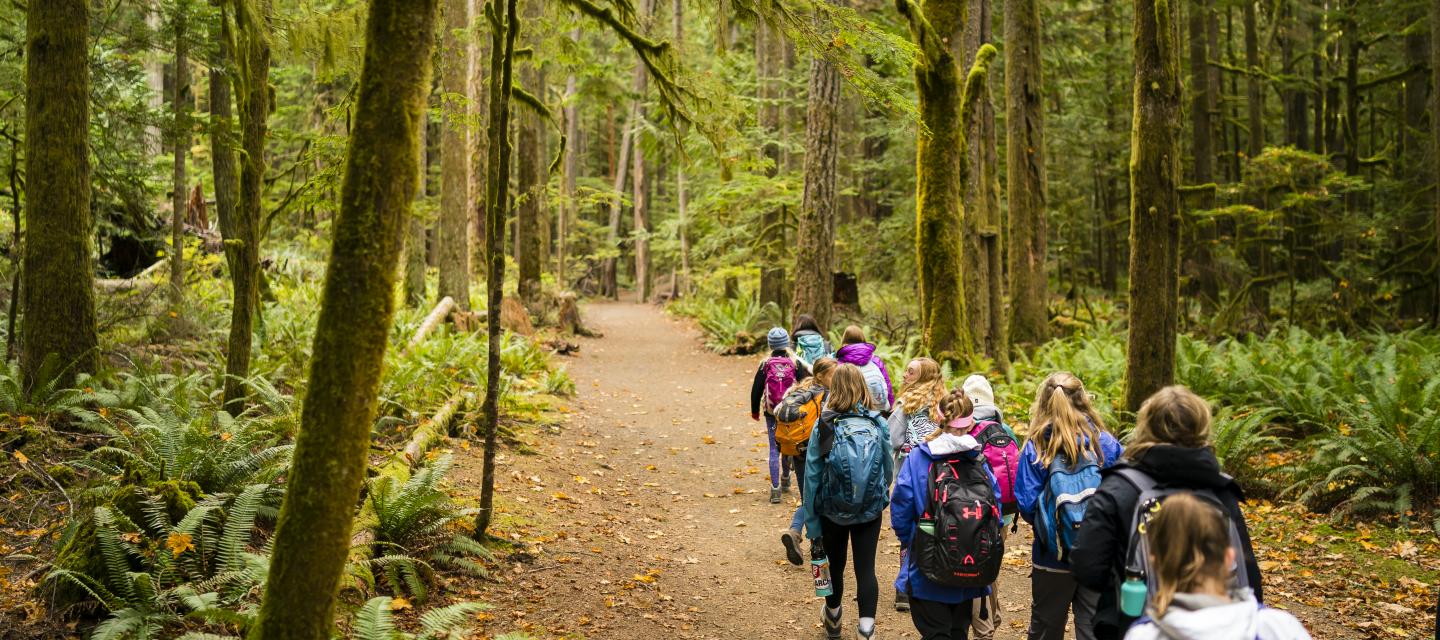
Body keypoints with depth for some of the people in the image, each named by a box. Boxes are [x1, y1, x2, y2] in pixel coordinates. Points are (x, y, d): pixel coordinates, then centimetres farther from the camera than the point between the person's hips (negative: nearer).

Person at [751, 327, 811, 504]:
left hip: (771, 412, -1)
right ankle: (785, 480, 37)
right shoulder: (796, 363, -4)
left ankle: (775, 489, -7)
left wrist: (755, 411, 14)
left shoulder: (765, 364, -3)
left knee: (774, 448, 1)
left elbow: (756, 389, 1)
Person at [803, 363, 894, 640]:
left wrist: (812, 524, -4)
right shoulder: (877, 424, -7)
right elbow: (889, 467, 3)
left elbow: (812, 476, -11)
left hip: (832, 511, 0)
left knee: (835, 566, 19)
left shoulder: (824, 427, -11)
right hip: (870, 511, 0)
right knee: (866, 569, 4)